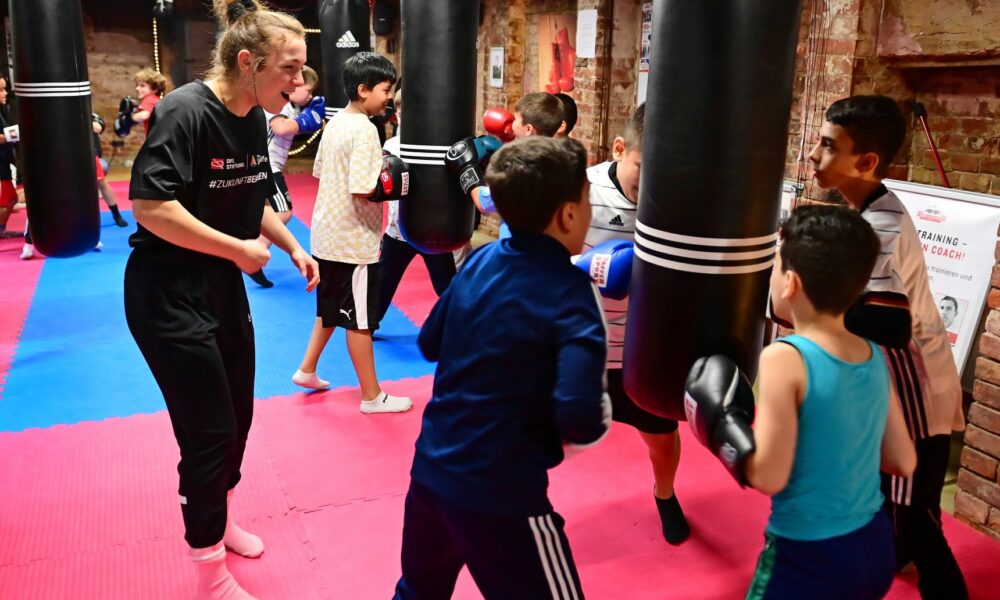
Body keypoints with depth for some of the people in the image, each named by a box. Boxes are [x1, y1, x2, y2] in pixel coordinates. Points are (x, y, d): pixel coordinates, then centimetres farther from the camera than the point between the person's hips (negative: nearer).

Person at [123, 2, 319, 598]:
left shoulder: (255, 118, 3)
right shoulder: (185, 112, -22)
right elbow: (150, 205, -29)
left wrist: (293, 246, 1)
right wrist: (239, 250, -22)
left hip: (223, 287, 8)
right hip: (167, 295, -8)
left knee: (238, 418, 18)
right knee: (209, 432, 0)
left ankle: (216, 520, 45)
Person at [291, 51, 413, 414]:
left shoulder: (335, 122, 8)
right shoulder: (365, 130, -20)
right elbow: (363, 190, -26)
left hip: (328, 234, 9)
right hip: (354, 241, -9)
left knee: (333, 309, 24)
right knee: (359, 320, 2)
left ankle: (307, 371, 35)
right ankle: (372, 396, 15)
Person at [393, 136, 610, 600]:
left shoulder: (479, 261, 0)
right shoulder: (570, 293, -17)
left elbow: (429, 343, 13)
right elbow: (580, 418, -26)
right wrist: (603, 416, -6)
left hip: (431, 468, 7)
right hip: (500, 492, -6)